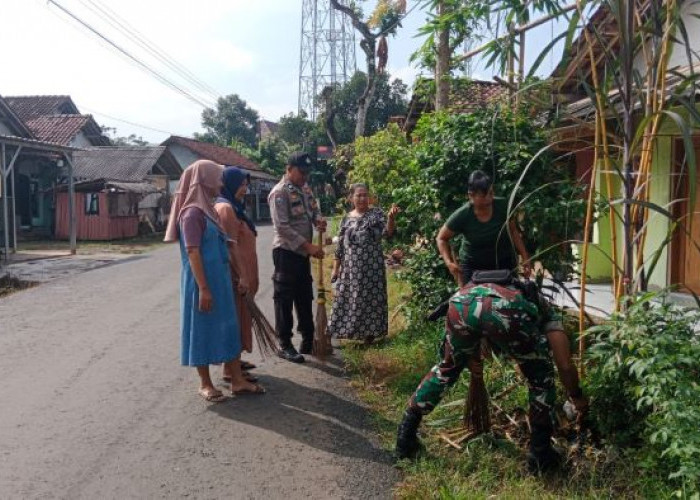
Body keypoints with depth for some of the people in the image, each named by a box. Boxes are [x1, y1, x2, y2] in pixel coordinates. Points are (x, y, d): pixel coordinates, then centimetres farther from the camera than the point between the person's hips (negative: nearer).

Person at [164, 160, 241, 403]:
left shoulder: (208, 209, 12)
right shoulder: (193, 212, -16)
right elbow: (193, 253, -20)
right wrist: (203, 288, -21)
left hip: (218, 280, 9)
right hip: (203, 283, -9)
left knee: (221, 328, 14)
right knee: (203, 329, 2)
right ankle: (205, 383, 14)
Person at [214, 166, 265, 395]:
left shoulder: (233, 207, 16)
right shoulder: (225, 208, -15)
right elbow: (230, 245, -20)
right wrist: (241, 277, -21)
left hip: (240, 275, 10)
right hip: (234, 276, -10)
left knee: (237, 322, 15)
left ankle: (231, 368, 26)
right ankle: (238, 381, -3)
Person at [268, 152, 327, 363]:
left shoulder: (305, 189, 9)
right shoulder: (279, 192, -16)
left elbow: (314, 209, 20)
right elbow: (283, 227, -22)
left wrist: (318, 220, -7)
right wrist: (309, 246, -24)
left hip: (303, 252, 8)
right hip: (286, 252, -8)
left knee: (305, 298, 15)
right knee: (284, 299, -1)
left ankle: (308, 340, 26)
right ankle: (284, 345, 8)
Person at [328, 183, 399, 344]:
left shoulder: (376, 214, 0)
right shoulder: (346, 219, 8)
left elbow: (388, 232, -16)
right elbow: (340, 246, 10)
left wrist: (391, 217, -34)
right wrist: (335, 268, 7)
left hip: (371, 266, -3)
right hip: (350, 268, 3)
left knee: (370, 298, 2)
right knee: (347, 299, 4)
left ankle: (369, 332, 14)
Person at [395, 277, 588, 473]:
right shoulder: (548, 312, 39)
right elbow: (565, 364, 36)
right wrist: (577, 397, 54)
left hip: (462, 301, 4)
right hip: (510, 311, -4)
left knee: (446, 369, 31)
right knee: (541, 377, 26)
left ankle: (405, 438, 35)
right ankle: (540, 455, 31)